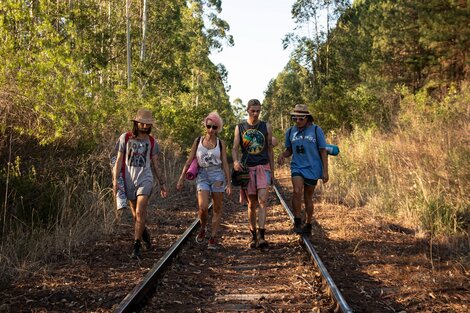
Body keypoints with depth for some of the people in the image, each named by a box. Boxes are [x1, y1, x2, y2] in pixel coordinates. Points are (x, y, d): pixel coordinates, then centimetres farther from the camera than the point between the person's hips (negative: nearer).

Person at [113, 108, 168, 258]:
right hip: (129, 180, 1)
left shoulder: (152, 142, 4)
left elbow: (156, 165, 11)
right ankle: (145, 234, 40)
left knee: (140, 213, -14)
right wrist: (115, 180, -9)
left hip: (145, 179, -1)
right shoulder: (125, 138, 0)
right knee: (135, 214, 13)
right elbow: (119, 160, 0)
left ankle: (136, 246, -8)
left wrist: (162, 184, 11)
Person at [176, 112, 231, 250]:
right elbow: (189, 160, 5)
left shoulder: (221, 143, 3)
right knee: (203, 207, -14)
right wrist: (181, 178, 2)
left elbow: (225, 163, 3)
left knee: (217, 208, 3)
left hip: (217, 175, 0)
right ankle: (202, 228, 16)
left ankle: (213, 237, 13)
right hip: (202, 176, 0)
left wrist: (229, 182, -1)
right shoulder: (198, 141, 5)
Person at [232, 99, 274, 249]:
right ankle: (253, 236, 19)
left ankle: (261, 236, -23)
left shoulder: (266, 127, 6)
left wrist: (272, 171, 9)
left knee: (262, 199, -18)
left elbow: (270, 149, 10)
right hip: (247, 168, 1)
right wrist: (235, 161, -21)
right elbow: (235, 148, 1)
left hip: (263, 166, -1)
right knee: (252, 203, 6)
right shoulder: (240, 127, 6)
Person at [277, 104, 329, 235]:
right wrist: (282, 155, -9)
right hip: (297, 167, 1)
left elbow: (323, 151, -2)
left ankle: (308, 225, 26)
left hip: (312, 169, -1)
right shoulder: (290, 131, 2)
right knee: (297, 191, -23)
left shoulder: (316, 130, -6)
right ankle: (297, 223, -10)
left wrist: (325, 171, -6)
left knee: (308, 197, 9)